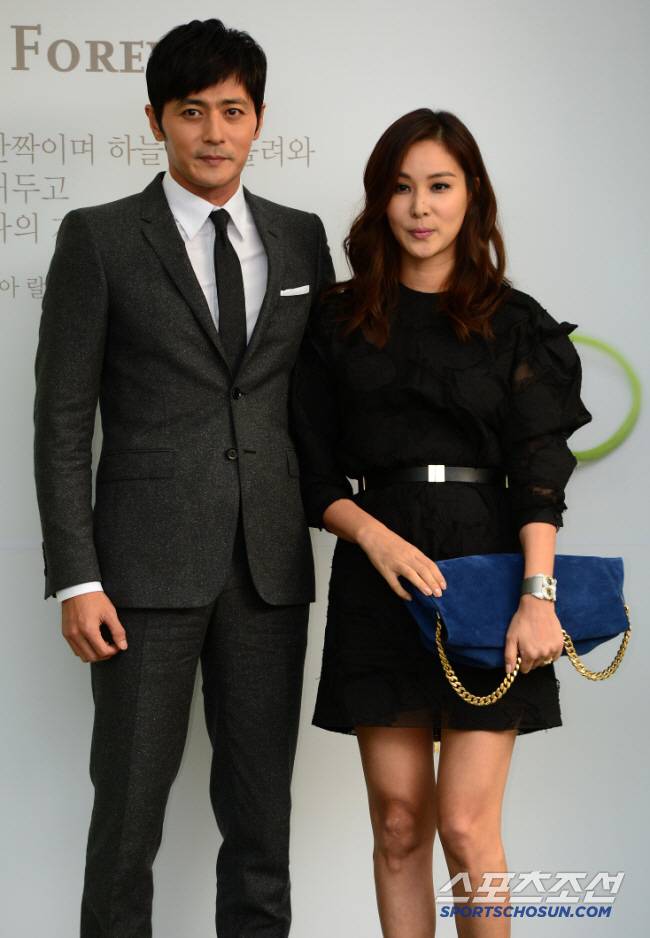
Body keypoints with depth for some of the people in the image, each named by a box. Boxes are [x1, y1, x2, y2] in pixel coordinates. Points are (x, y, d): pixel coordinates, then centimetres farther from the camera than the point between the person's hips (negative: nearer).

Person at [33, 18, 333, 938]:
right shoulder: (99, 239, 0)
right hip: (150, 565, -3)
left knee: (262, 812, 10)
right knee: (128, 812, 2)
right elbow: (62, 420, -3)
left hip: (272, 565, 3)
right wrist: (76, 579, -10)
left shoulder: (301, 237, 11)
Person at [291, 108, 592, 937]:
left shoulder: (515, 325, 4)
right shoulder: (339, 323, 8)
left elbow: (539, 472, -5)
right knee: (398, 823, 5)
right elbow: (317, 475, 6)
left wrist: (538, 596, -17)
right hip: (379, 582, 2)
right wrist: (376, 536, -13)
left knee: (465, 827, -5)